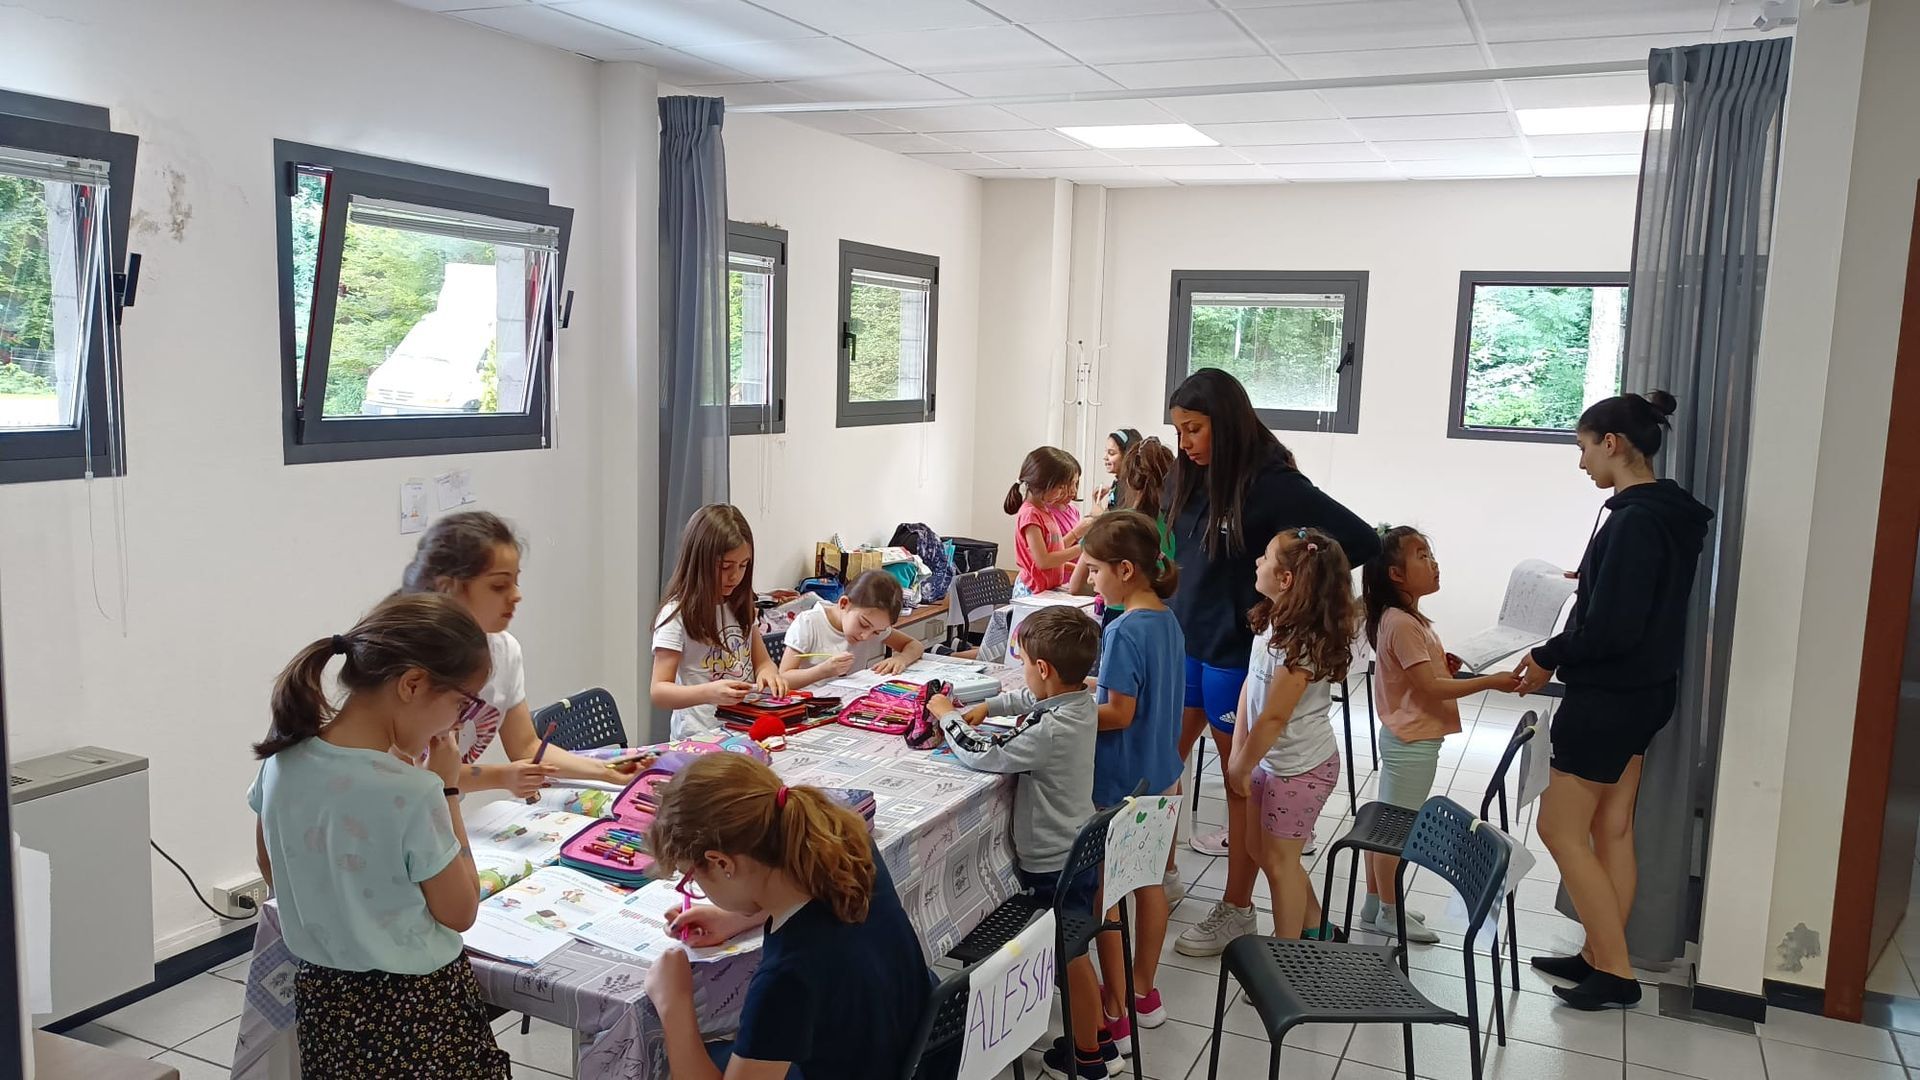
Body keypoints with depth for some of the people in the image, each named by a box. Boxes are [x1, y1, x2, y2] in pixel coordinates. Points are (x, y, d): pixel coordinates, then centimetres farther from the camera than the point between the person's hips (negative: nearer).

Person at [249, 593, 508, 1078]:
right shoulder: (412, 793, -27)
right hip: (416, 1006, -6)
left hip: (320, 995, 6)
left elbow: (269, 866, 9)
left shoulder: (283, 758, -8)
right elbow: (459, 911, -13)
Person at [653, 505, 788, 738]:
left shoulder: (741, 606, 13)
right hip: (702, 737, -6)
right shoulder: (677, 614, -9)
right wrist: (709, 692, -31)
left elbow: (762, 661, 20)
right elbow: (659, 692, -12)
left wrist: (768, 673, -5)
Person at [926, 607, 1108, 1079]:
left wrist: (948, 716, -8)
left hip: (1054, 866, -8)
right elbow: (1028, 698, 19)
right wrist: (983, 708, 7)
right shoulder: (1080, 702, -3)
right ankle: (1097, 1034, 39)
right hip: (1077, 848, 8)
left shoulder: (1051, 730, -30)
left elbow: (981, 755, -23)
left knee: (1070, 957, 11)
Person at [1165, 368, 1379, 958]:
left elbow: (1362, 543, -20)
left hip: (1238, 651, -6)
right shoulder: (1191, 478, 2)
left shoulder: (1273, 484, -18)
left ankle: (1236, 908, 21)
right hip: (1184, 641, 7)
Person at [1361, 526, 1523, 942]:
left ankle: (1376, 904, 26)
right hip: (1412, 741, -10)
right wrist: (1491, 681, -22)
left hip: (1405, 736, 10)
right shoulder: (1402, 624, -22)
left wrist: (1443, 663, 3)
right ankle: (1387, 913, 13)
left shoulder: (1404, 618, 10)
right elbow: (1430, 687, -24)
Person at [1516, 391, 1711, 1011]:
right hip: (1644, 691, 10)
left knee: (1560, 830, 0)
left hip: (1607, 699, -10)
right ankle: (1600, 958, 24)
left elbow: (1610, 627, -24)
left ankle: (1615, 975, 6)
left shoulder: (1634, 522, -22)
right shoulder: (1670, 515, 8)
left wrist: (1549, 658, -11)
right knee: (1612, 831, 15)